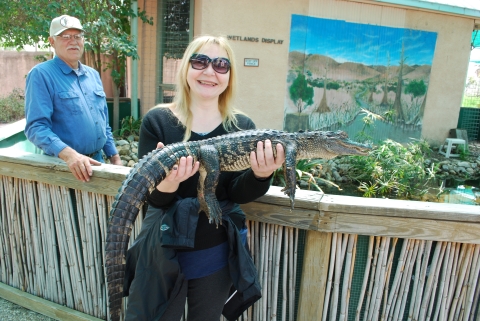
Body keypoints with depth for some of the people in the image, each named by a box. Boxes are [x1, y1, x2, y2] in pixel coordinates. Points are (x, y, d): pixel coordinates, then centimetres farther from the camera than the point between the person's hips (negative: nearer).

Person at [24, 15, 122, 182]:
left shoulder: (93, 74, 10)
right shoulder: (41, 74, -9)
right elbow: (36, 126, -19)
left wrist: (115, 157, 9)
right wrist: (69, 154, -33)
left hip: (97, 162, 6)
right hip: (62, 165, -6)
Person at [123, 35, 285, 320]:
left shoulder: (242, 126, -5)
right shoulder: (157, 120, -8)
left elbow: (236, 193, -11)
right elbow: (152, 197, -13)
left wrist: (261, 175, -31)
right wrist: (166, 184, -35)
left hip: (217, 254, 2)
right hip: (163, 252, -1)